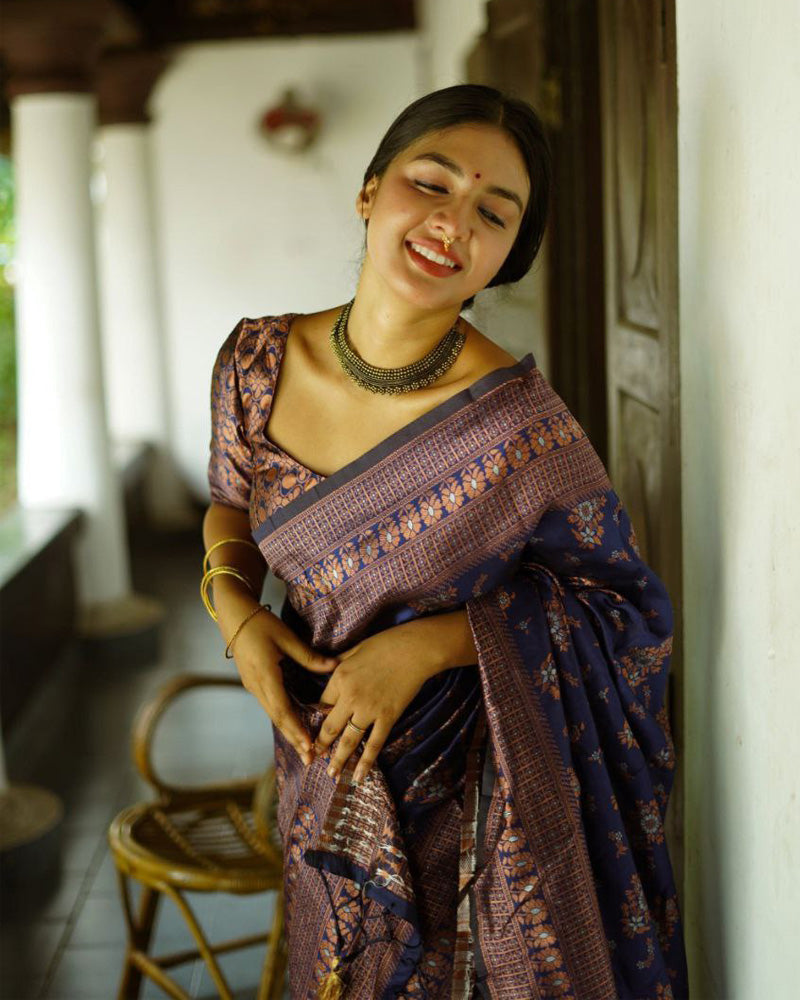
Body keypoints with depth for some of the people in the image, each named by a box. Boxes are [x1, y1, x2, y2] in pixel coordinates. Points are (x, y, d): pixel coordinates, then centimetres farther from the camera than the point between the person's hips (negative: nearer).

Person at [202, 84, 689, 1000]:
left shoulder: (518, 427, -25)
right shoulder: (258, 360, -11)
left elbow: (623, 604, -13)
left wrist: (431, 643, -23)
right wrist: (234, 606, -11)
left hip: (471, 794, -4)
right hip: (324, 770, 4)